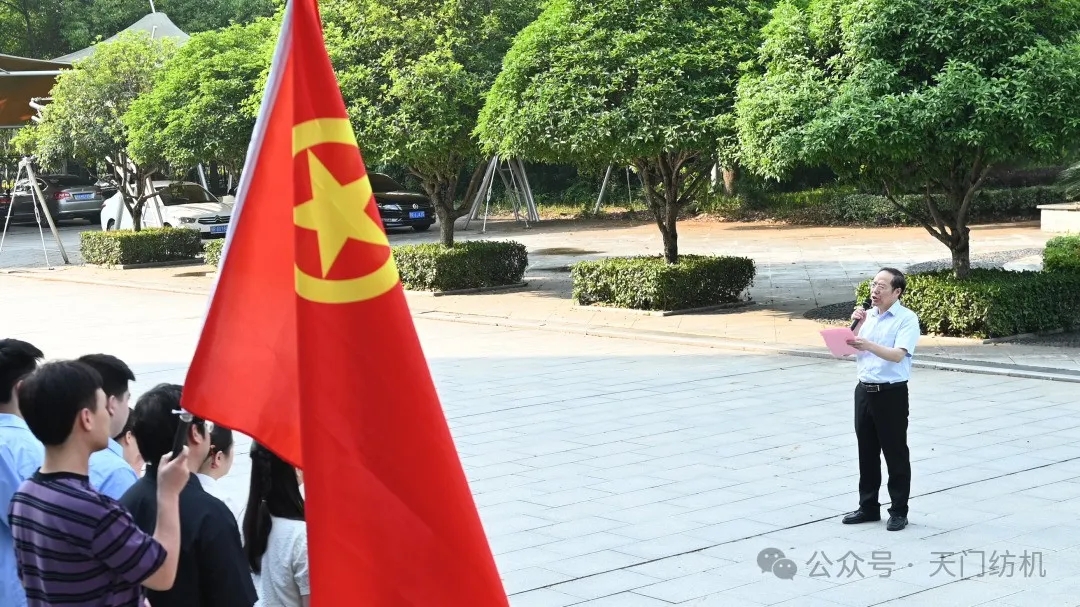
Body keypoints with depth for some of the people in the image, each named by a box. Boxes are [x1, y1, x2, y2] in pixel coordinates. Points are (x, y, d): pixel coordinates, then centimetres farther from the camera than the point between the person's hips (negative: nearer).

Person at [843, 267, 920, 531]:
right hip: (864, 390, 6)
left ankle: (899, 512, 9)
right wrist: (857, 324, -4)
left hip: (891, 393, -6)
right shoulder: (868, 315, 10)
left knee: (895, 454, 2)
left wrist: (869, 345, -38)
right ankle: (868, 507, 23)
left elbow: (898, 354, -23)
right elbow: (852, 348, 10)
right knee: (867, 451, 12)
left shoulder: (907, 319, -10)